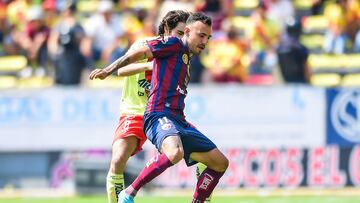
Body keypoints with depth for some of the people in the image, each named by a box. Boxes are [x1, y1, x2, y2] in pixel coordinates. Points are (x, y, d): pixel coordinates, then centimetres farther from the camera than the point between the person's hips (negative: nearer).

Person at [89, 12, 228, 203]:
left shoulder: (186, 58, 24)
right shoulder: (173, 44, -1)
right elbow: (138, 53, -9)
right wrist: (108, 71, -17)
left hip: (178, 121, 10)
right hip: (159, 115, -10)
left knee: (221, 163, 8)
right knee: (175, 152, -39)